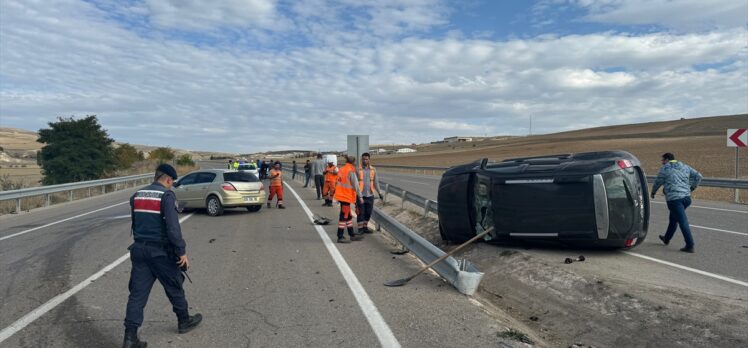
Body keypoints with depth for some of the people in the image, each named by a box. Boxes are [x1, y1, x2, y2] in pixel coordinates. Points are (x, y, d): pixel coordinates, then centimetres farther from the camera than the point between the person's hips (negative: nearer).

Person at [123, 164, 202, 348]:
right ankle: (184, 321, 30)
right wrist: (182, 251, -17)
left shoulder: (137, 195, 9)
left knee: (137, 293, 5)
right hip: (160, 251, -6)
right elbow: (173, 227, -21)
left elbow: (135, 224, 17)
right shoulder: (167, 196, -14)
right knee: (174, 287, 13)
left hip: (139, 249, 6)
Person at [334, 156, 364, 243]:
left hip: (341, 195, 9)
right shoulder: (351, 171, -14)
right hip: (346, 196, -9)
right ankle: (340, 237, 3)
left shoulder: (341, 169, 11)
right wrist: (360, 197, -10)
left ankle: (352, 235, 25)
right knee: (344, 217, -2)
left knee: (348, 216, 16)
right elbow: (356, 185, -14)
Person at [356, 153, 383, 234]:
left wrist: (379, 192, 11)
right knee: (360, 213, 0)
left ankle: (365, 227, 23)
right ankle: (360, 229, 10)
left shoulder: (373, 169, 6)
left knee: (368, 213, 9)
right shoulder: (358, 169, -5)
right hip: (360, 195, -4)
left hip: (370, 195, 4)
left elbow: (376, 182, 14)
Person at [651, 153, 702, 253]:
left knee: (683, 222, -8)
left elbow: (658, 182, 5)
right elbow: (698, 176, 15)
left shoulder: (665, 168, -2)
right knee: (673, 218, 22)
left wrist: (653, 192, 23)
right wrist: (692, 188, 20)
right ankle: (667, 239, 37)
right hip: (686, 197, 7)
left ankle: (690, 246, -9)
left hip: (674, 198, -7)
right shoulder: (684, 167, 15)